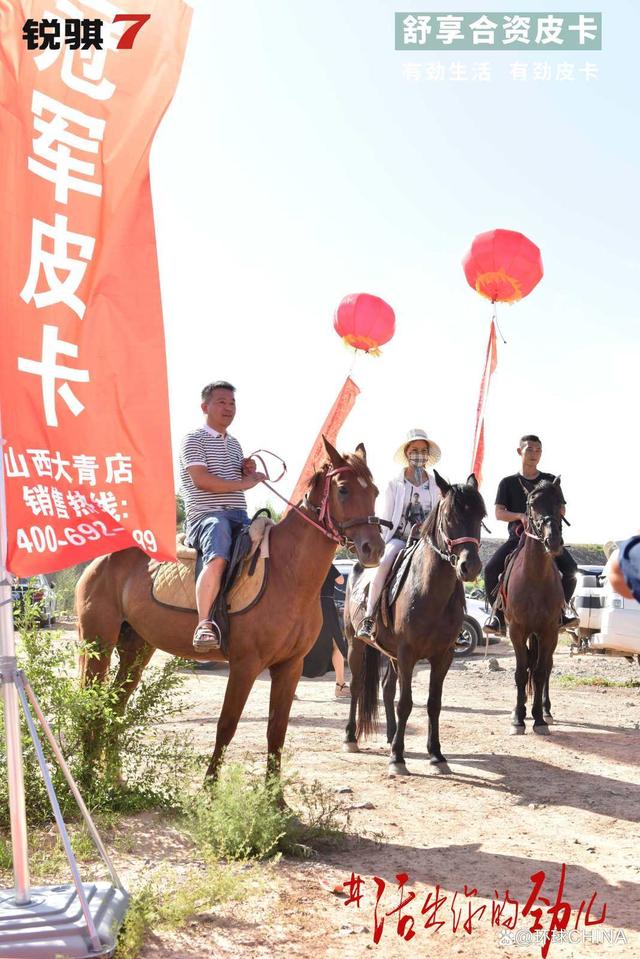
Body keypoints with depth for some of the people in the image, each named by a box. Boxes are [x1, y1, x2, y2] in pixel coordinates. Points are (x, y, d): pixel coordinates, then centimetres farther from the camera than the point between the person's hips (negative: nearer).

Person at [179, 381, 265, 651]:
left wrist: (249, 471, 9)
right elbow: (201, 479, -14)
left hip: (239, 517, 8)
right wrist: (244, 483, -8)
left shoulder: (234, 444, 25)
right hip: (206, 516, -8)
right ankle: (204, 624, -38)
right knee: (218, 558, -36)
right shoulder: (194, 440, 1)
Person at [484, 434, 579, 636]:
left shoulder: (550, 480, 13)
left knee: (570, 568, -25)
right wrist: (521, 516, -18)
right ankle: (499, 613, -6)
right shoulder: (508, 482, 9)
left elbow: (561, 510, 9)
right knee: (490, 570, -23)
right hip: (517, 537, 0)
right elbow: (499, 513, 0)